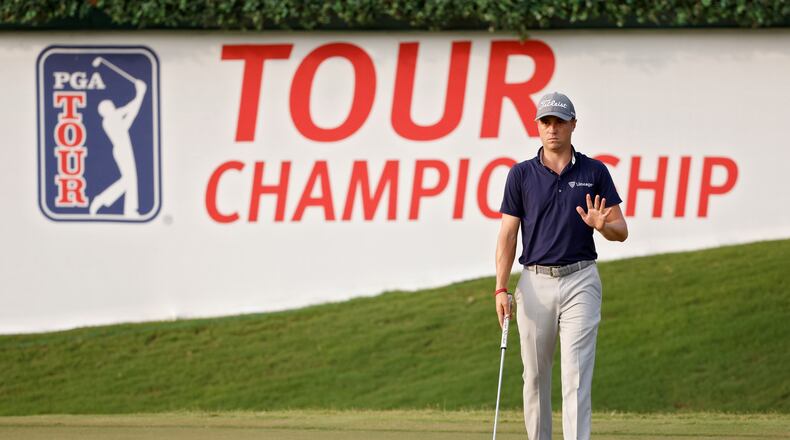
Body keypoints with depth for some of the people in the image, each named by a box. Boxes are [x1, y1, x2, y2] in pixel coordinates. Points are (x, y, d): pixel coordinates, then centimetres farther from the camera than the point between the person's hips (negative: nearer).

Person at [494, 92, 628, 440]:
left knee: (576, 375, -10)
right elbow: (508, 234, 4)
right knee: (535, 376, 6)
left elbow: (621, 231, 4)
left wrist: (601, 225, -20)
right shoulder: (521, 174, 5)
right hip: (536, 283, 2)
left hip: (580, 281, -2)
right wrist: (501, 288, -5)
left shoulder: (594, 173, 4)